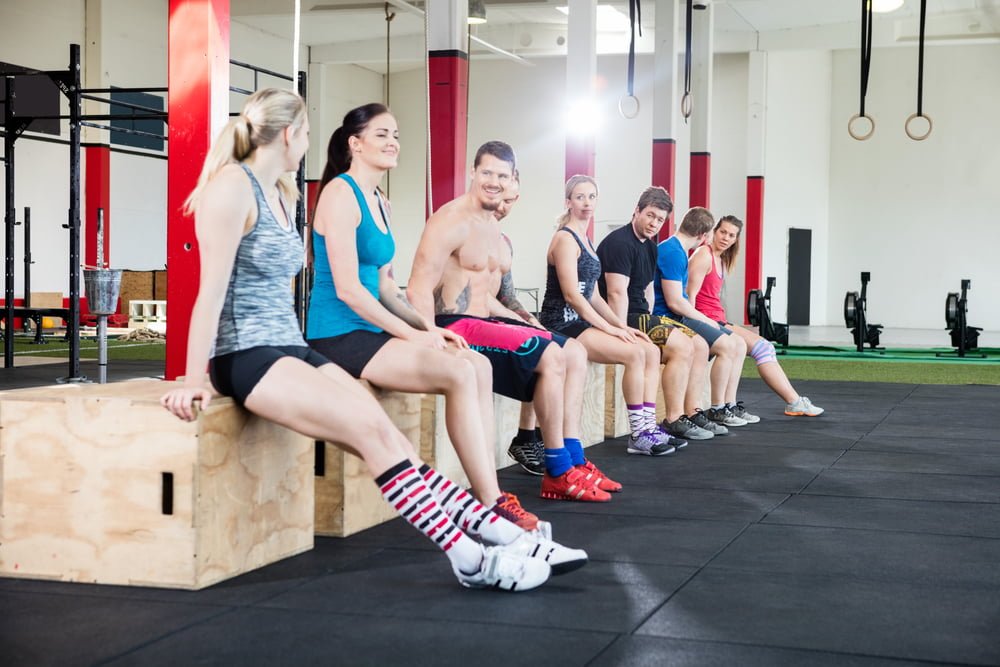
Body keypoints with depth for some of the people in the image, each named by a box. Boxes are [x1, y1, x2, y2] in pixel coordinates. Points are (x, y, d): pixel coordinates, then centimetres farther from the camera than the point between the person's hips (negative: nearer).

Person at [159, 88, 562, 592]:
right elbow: (212, 290, -15)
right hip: (245, 355, -9)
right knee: (373, 431, -22)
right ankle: (468, 559, -22)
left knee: (389, 435, -10)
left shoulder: (278, 194, 18)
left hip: (290, 348, 9)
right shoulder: (233, 187, -9)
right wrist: (193, 379, -17)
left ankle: (486, 528, -13)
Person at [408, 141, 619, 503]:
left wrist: (525, 323, 14)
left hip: (481, 322, 10)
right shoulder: (452, 221, -13)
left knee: (575, 361, 4)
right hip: (454, 327, -10)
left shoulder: (492, 227, 18)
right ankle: (558, 473, -13)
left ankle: (574, 462, 1)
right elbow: (419, 289, -20)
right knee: (552, 357, -21)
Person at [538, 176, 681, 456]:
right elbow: (572, 295, -17)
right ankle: (638, 435, -15)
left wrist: (621, 325, 6)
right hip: (562, 325, -9)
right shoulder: (565, 239, -9)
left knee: (652, 351, -1)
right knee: (635, 353, -22)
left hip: (581, 322, 9)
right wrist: (610, 328, -17)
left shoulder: (585, 240, 18)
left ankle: (648, 427, -4)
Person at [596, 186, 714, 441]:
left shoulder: (649, 246, 16)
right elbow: (617, 294, -22)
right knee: (682, 346, -22)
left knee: (700, 345, 6)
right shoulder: (620, 243, -15)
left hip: (640, 317, 10)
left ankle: (692, 415, 7)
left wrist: (650, 324, 11)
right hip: (624, 318, -10)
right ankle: (673, 422, -18)